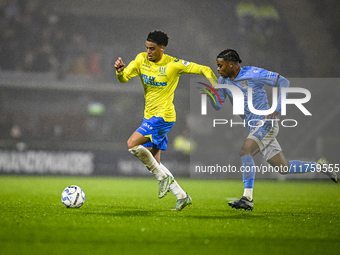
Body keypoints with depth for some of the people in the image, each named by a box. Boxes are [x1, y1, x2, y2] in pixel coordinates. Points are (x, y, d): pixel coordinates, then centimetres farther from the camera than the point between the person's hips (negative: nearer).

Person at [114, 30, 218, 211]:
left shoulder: (174, 64, -12)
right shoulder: (141, 59, 3)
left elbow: (204, 70, -6)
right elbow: (123, 78, -2)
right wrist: (120, 70, -24)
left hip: (163, 116, -7)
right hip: (150, 116, 7)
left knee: (132, 144, -21)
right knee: (154, 162, 7)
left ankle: (163, 177, -8)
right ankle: (182, 196, 14)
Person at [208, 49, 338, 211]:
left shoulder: (253, 74, -12)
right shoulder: (223, 81, 9)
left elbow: (283, 82, -9)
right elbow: (218, 106, 10)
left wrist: (277, 109, -17)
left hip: (265, 123, -8)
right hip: (255, 127, 8)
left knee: (245, 151, -27)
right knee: (284, 168, 8)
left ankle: (247, 199, -31)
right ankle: (320, 166, 26)